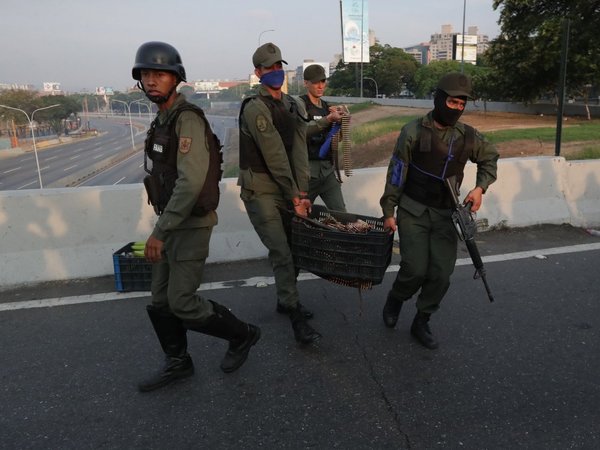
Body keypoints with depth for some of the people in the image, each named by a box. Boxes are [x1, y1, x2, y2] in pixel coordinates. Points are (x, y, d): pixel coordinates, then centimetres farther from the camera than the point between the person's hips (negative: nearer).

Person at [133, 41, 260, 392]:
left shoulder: (188, 119, -18)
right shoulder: (163, 121, 12)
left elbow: (191, 182, -28)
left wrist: (159, 233, -27)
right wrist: (162, 228, 18)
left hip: (192, 224, -9)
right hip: (173, 221, 9)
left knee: (182, 302, -4)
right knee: (160, 300, 12)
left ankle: (242, 334, 18)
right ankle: (178, 363, 30)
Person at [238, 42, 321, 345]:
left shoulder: (291, 106, 10)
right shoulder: (255, 109, -14)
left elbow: (299, 150, 0)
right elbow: (275, 158, -18)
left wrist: (301, 192, -9)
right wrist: (295, 198, -18)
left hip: (286, 189, 7)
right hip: (260, 191, -7)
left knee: (292, 247, 14)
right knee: (281, 254, -8)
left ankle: (285, 300, 33)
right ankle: (296, 317, 1)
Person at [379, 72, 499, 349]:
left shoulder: (467, 136, 1)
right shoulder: (414, 131, -8)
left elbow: (490, 158, 20)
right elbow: (396, 173, -4)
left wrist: (480, 187, 1)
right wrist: (388, 211, -5)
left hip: (446, 213, 4)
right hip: (413, 211, -3)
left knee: (442, 273, 0)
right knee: (415, 269, -10)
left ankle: (421, 323, 20)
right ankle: (395, 300, 24)